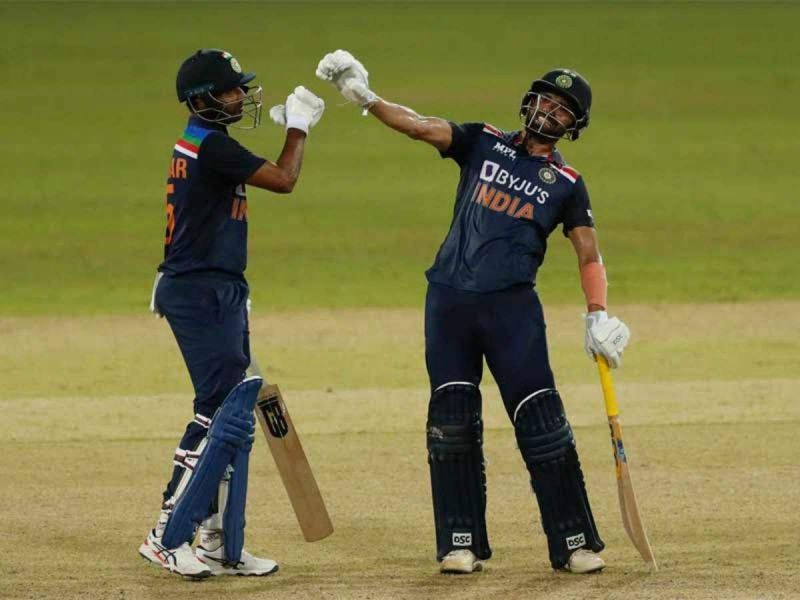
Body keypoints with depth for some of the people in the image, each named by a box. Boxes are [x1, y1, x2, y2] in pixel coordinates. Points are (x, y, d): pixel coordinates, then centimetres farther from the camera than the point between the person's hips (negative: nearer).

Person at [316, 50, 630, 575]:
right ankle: (461, 544, 6)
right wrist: (364, 97, -14)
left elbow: (589, 257, 6)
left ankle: (575, 543, -3)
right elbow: (421, 127, 1)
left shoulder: (567, 184, 8)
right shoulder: (484, 143, 11)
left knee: (541, 418, -9)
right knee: (452, 418, 0)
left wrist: (598, 315, -10)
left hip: (512, 304, -2)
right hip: (449, 298, 2)